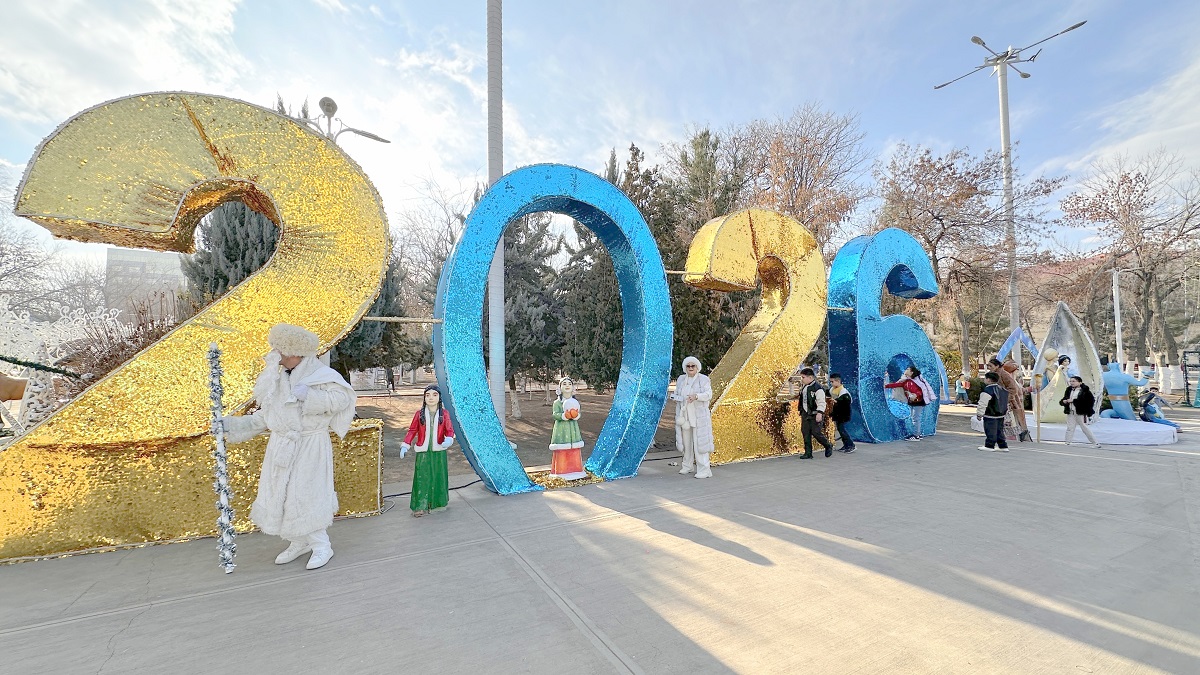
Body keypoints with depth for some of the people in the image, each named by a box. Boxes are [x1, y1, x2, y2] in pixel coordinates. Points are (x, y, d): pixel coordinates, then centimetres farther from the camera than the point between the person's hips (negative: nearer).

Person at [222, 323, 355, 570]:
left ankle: (322, 546, 8)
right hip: (280, 448, 7)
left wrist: (309, 396, -30)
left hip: (309, 448, -7)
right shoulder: (277, 380, 12)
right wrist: (229, 425, 9)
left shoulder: (322, 375, -10)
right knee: (280, 494, 11)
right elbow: (262, 418, 16)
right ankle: (299, 542, 28)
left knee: (304, 496, -7)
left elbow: (343, 396, -25)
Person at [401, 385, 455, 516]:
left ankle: (438, 502, 25)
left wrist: (449, 439, -26)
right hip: (423, 452, -1)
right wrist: (405, 445, -9)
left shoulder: (444, 414, 0)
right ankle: (420, 506, 7)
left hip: (439, 451, 1)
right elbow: (412, 430, 2)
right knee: (422, 478, -1)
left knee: (439, 477, 9)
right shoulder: (419, 414, 0)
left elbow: (449, 430, -5)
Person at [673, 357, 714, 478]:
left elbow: (708, 394, -12)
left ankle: (704, 470, -3)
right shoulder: (681, 379, 11)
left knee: (699, 441, -7)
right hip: (684, 415, 5)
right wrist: (675, 397, -7)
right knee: (686, 440, 10)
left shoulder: (704, 379, -3)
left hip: (699, 416, -5)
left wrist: (696, 396, -29)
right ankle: (688, 466, 24)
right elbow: (676, 394, 16)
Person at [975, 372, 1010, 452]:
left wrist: (979, 414, -11)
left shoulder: (987, 390, -20)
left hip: (990, 416, -9)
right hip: (1001, 415, 9)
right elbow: (1006, 403, 19)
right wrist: (1005, 412, 28)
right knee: (999, 431, 16)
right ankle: (1003, 446, 19)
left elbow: (982, 404, -19)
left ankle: (989, 446, 5)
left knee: (990, 431, -1)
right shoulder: (1002, 389, 9)